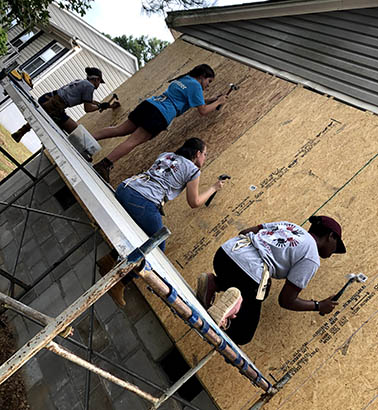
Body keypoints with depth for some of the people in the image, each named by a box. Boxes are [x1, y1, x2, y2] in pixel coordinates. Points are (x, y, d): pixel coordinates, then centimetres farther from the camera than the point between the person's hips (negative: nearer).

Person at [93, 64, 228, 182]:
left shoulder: (182, 79, 26)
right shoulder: (195, 85, 0)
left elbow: (193, 100, 38)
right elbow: (203, 111, -1)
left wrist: (211, 101, 32)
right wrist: (218, 102, 14)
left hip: (149, 104, 9)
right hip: (160, 115, -8)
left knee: (120, 130, 11)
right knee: (133, 141, -15)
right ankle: (103, 166, -24)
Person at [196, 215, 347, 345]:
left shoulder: (288, 225, 23)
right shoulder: (311, 259, 4)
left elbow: (244, 232, 23)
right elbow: (286, 301, 3)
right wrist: (319, 306, 20)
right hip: (247, 275, -7)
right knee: (241, 337, 17)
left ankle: (214, 283, 11)